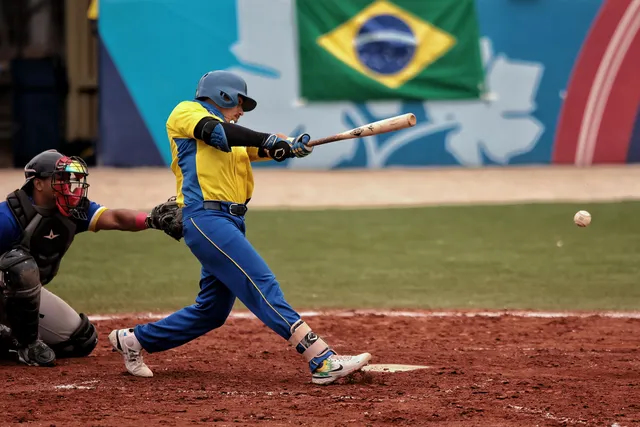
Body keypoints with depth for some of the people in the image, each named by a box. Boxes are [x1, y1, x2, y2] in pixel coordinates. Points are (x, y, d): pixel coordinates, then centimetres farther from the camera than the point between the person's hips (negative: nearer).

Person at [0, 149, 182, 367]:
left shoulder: (74, 211, -9)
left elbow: (114, 218, -24)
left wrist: (152, 219, -42)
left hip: (26, 294, 7)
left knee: (82, 340, 7)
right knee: (22, 264, -39)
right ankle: (26, 344, -20)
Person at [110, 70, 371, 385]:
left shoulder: (235, 141, 28)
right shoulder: (186, 112, 6)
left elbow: (263, 148, 11)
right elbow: (215, 131, -13)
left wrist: (291, 146, -10)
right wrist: (268, 140, -21)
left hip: (231, 224, 9)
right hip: (205, 216, -9)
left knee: (213, 310, 11)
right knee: (262, 284, -18)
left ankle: (134, 339, 26)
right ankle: (322, 360, -27)